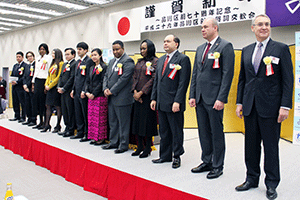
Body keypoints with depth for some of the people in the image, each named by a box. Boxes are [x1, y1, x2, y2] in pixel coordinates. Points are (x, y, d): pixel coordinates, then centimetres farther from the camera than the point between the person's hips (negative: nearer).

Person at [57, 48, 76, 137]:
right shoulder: (64, 64, 20)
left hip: (69, 91, -9)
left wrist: (64, 89, -13)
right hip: (63, 91, 9)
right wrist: (59, 87, 7)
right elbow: (61, 76, 21)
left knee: (70, 111, -3)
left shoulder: (74, 64, -10)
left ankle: (71, 130, 5)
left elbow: (72, 78, -15)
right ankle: (67, 128, 23)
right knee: (64, 111, 13)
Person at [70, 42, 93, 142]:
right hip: (76, 92, 9)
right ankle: (80, 132, 23)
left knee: (85, 114, -2)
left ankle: (87, 134, 7)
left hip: (83, 92, -9)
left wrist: (84, 91, -18)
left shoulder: (89, 61, -9)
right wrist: (73, 89, 16)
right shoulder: (78, 62, 18)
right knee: (78, 113, 13)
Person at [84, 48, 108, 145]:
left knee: (100, 117, -4)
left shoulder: (104, 67, -5)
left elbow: (102, 82, -12)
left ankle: (101, 138, 4)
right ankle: (94, 137, 16)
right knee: (91, 117, 8)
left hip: (100, 96, -7)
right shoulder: (92, 68, 18)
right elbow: (87, 81, 16)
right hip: (90, 96, 8)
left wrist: (94, 94, -13)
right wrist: (87, 92, 0)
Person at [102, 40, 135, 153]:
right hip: (111, 98, 9)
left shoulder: (128, 61, -9)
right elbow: (106, 76, 19)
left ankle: (123, 145, 10)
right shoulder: (112, 61, 19)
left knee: (123, 123, 0)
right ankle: (113, 142, 28)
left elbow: (124, 78, -17)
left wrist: (112, 91, -14)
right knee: (112, 122, 16)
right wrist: (105, 88, 1)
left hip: (122, 98, -9)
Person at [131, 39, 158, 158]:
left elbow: (153, 79, -13)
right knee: (137, 120, 9)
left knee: (147, 120, -2)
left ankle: (148, 148, 11)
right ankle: (140, 147, 20)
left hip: (148, 95, -7)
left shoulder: (155, 61, -5)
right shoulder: (139, 62, 16)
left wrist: (141, 92, -15)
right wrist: (135, 91, -2)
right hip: (137, 96, 7)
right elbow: (135, 77, 13)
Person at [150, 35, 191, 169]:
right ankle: (165, 156, 27)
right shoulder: (161, 60, 17)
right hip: (161, 103, 8)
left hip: (174, 104, -7)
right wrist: (153, 98, 12)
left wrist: (177, 101, -19)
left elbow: (183, 82, -13)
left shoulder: (183, 59, -7)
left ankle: (177, 156, 19)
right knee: (164, 131, 15)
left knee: (176, 131, 4)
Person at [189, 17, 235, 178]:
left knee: (217, 133, 3)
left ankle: (218, 166, 17)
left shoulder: (225, 46, -5)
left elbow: (228, 74, -12)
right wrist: (192, 95, 9)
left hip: (214, 99, -7)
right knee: (203, 132, 14)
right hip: (200, 98, 7)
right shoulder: (200, 48, 17)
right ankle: (207, 162, 28)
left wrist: (221, 99, -17)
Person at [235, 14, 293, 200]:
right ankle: (252, 179, 27)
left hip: (270, 106, -4)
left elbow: (288, 80, -4)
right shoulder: (246, 51, 12)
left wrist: (285, 106, -11)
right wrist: (239, 102, 7)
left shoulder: (281, 49, -1)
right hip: (250, 107, 4)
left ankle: (271, 184, 21)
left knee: (271, 146, 5)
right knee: (251, 144, 12)